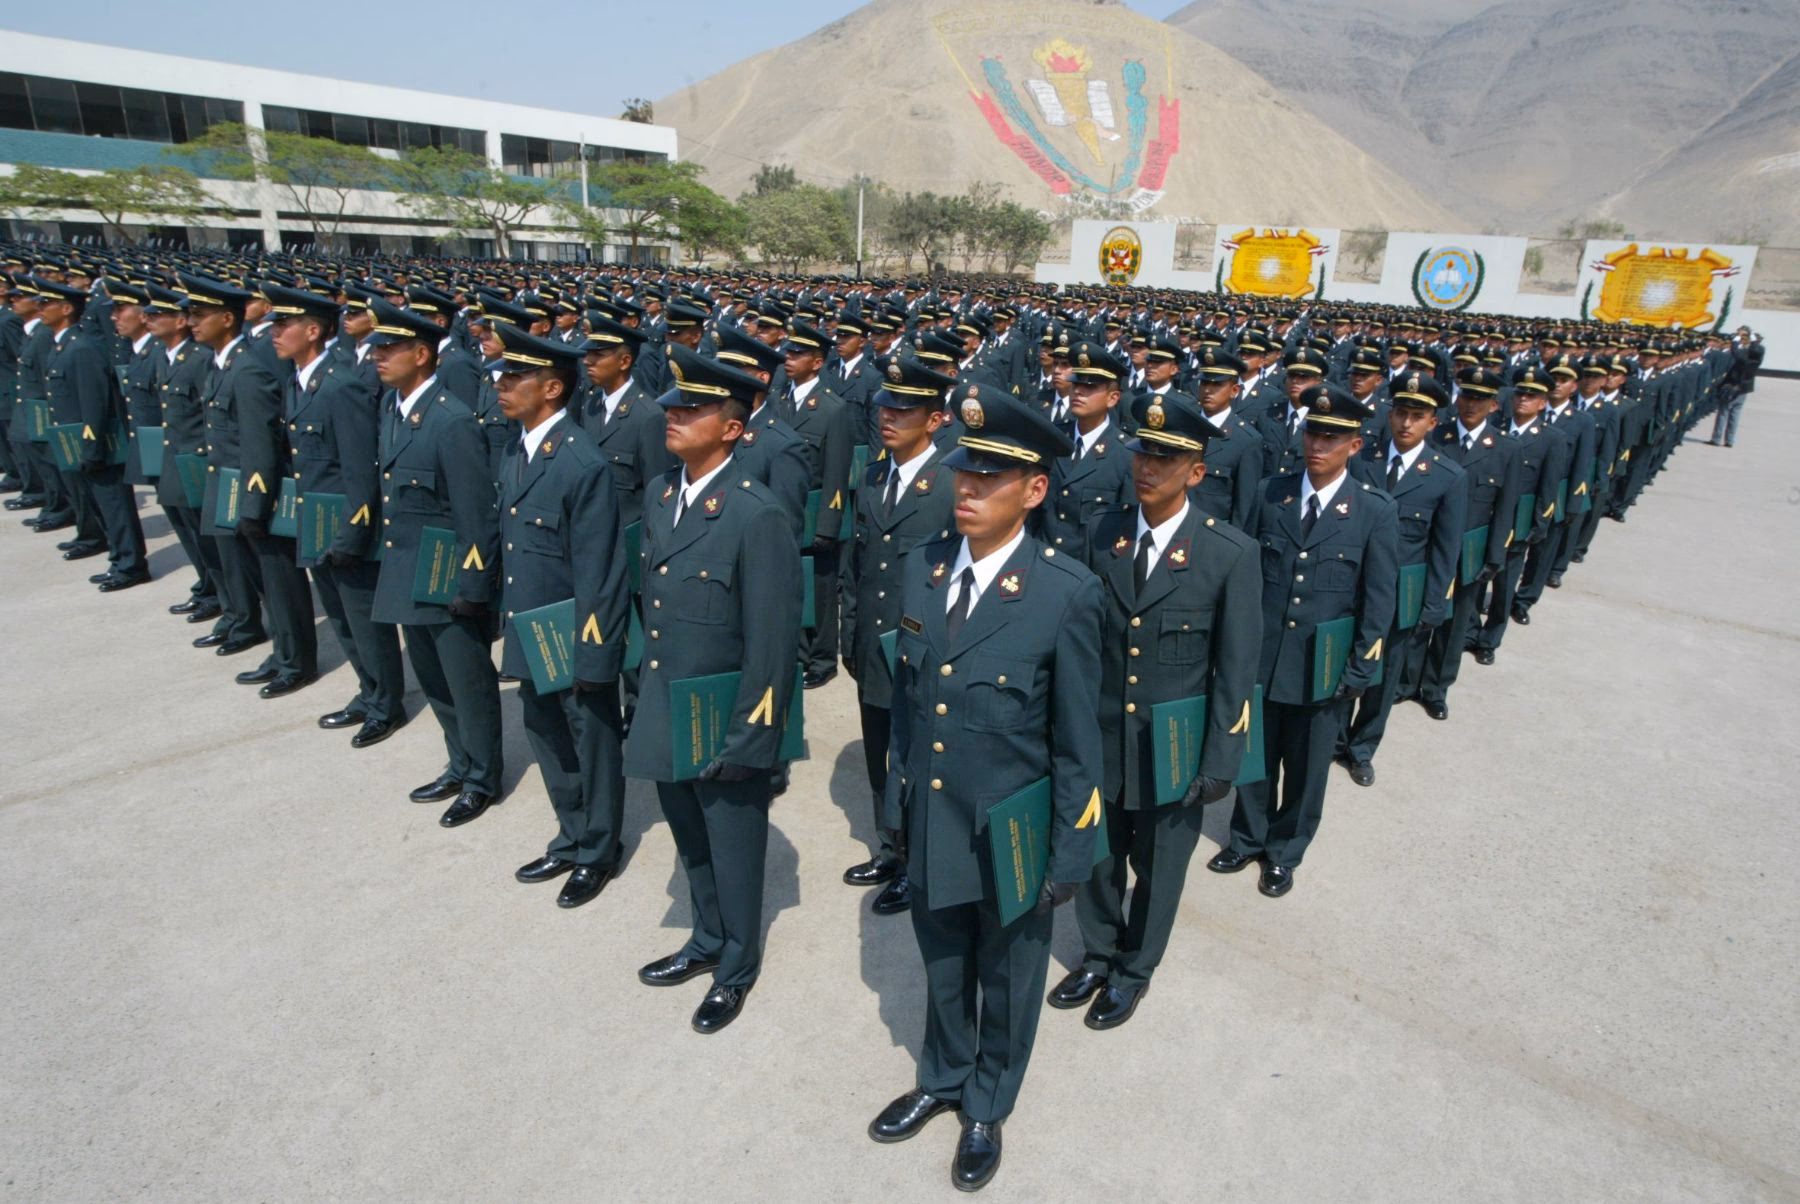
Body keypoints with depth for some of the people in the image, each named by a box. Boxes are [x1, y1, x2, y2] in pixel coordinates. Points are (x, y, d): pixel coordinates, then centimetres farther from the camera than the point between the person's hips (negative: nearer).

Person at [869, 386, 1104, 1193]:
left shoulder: (1067, 591, -19)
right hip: (930, 821, 4)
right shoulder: (922, 567, -4)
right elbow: (906, 696, 5)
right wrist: (896, 794, 9)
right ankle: (943, 1079, 52)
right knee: (943, 968, 25)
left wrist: (1071, 854, -9)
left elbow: (1077, 740, -13)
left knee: (1006, 978, 20)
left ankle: (988, 1107, 46)